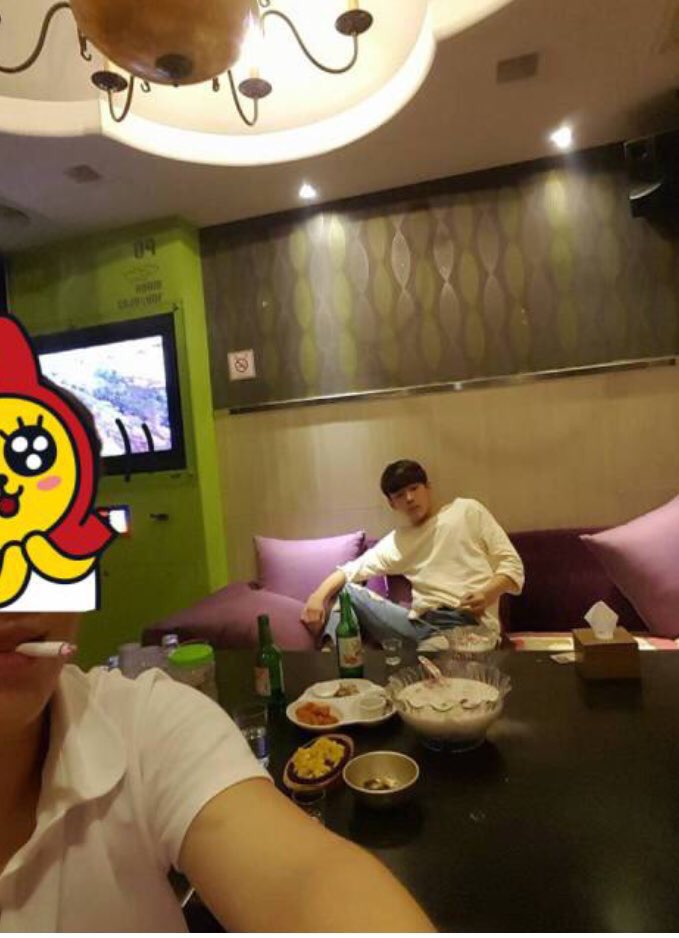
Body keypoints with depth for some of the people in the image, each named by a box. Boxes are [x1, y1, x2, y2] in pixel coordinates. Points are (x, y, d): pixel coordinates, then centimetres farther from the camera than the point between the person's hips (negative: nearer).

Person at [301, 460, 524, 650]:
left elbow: (512, 565, 6)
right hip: (422, 623, 5)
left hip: (470, 623, -4)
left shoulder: (468, 511, 10)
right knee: (348, 590, -3)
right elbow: (351, 571, 9)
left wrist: (487, 594, -14)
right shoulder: (397, 541, 19)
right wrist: (318, 596, -11)